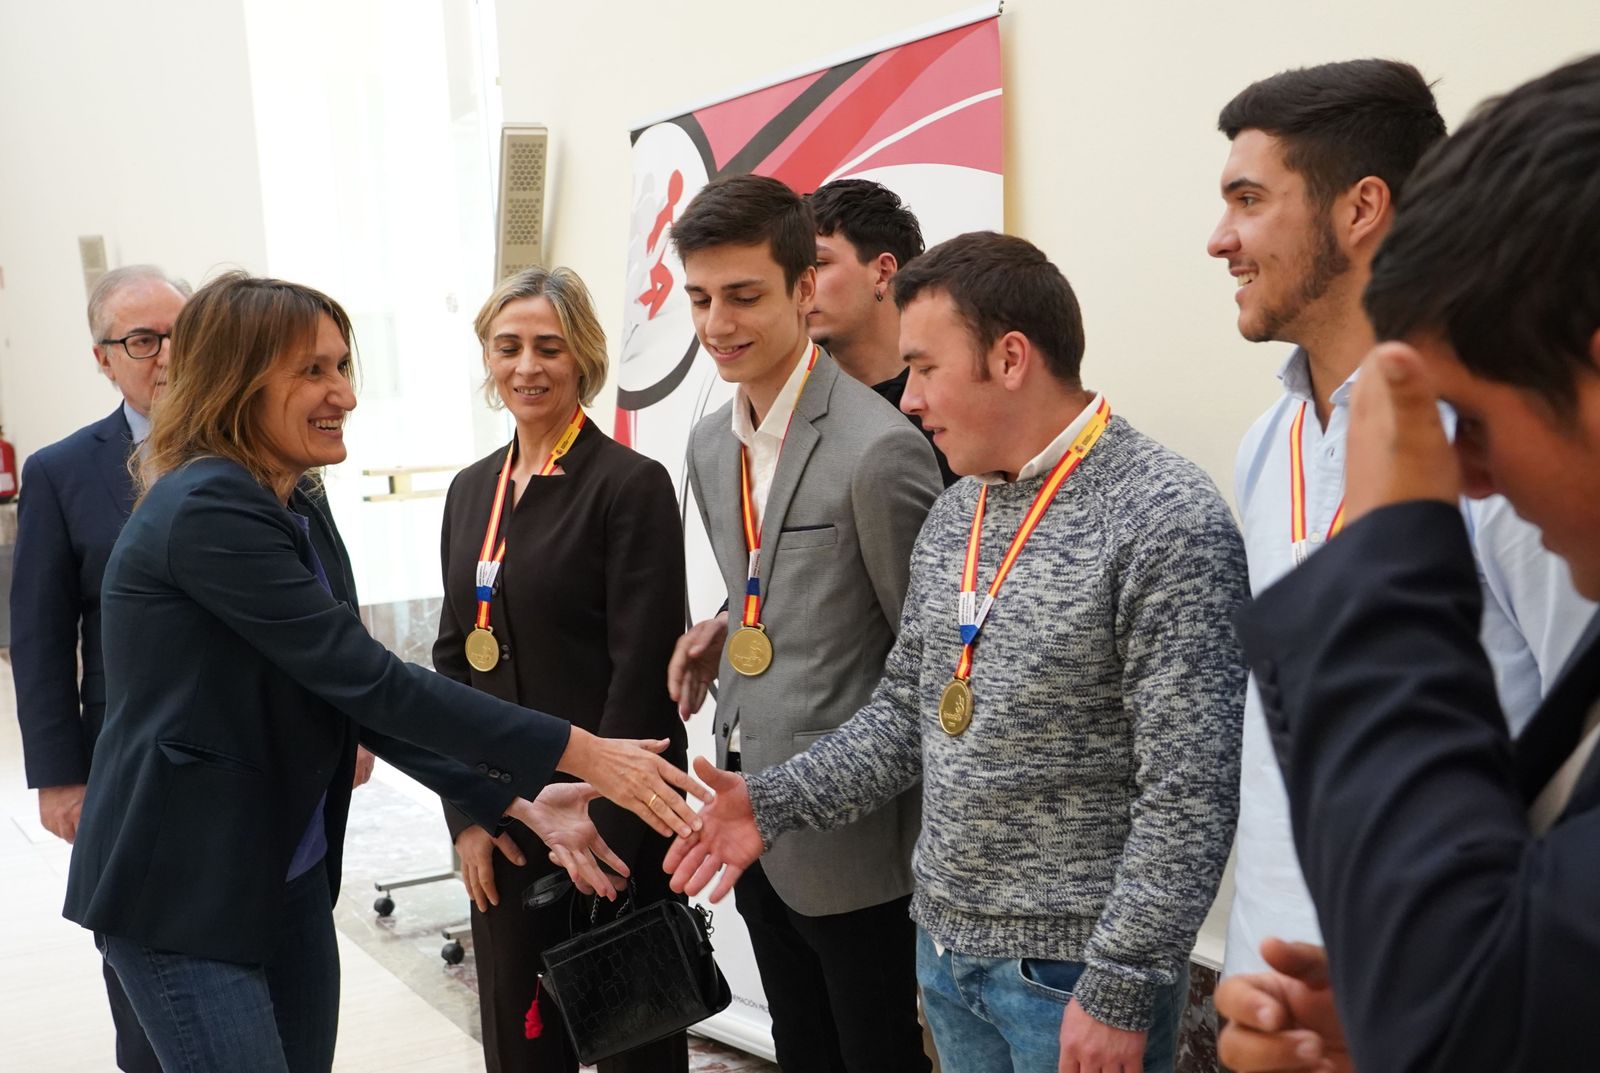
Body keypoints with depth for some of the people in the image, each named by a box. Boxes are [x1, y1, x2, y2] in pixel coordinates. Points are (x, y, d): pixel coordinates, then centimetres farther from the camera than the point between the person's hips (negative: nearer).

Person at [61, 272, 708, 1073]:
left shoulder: (300, 510, 7)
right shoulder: (206, 510, -21)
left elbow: (356, 696, 4)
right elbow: (367, 679, -26)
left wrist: (518, 801, -6)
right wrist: (575, 751, -25)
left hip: (290, 876, 8)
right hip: (180, 889, -8)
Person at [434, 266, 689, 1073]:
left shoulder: (631, 484, -10)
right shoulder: (471, 490, 9)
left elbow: (643, 669, -14)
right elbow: (454, 658, 11)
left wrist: (598, 823, -15)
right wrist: (465, 812, 3)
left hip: (612, 816, -6)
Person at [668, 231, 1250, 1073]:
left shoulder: (1168, 522, -17)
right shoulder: (952, 516, 7)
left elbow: (1188, 795, -18)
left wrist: (1120, 991, -18)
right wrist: (774, 804, 1)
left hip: (1072, 968, -7)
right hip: (945, 945, 7)